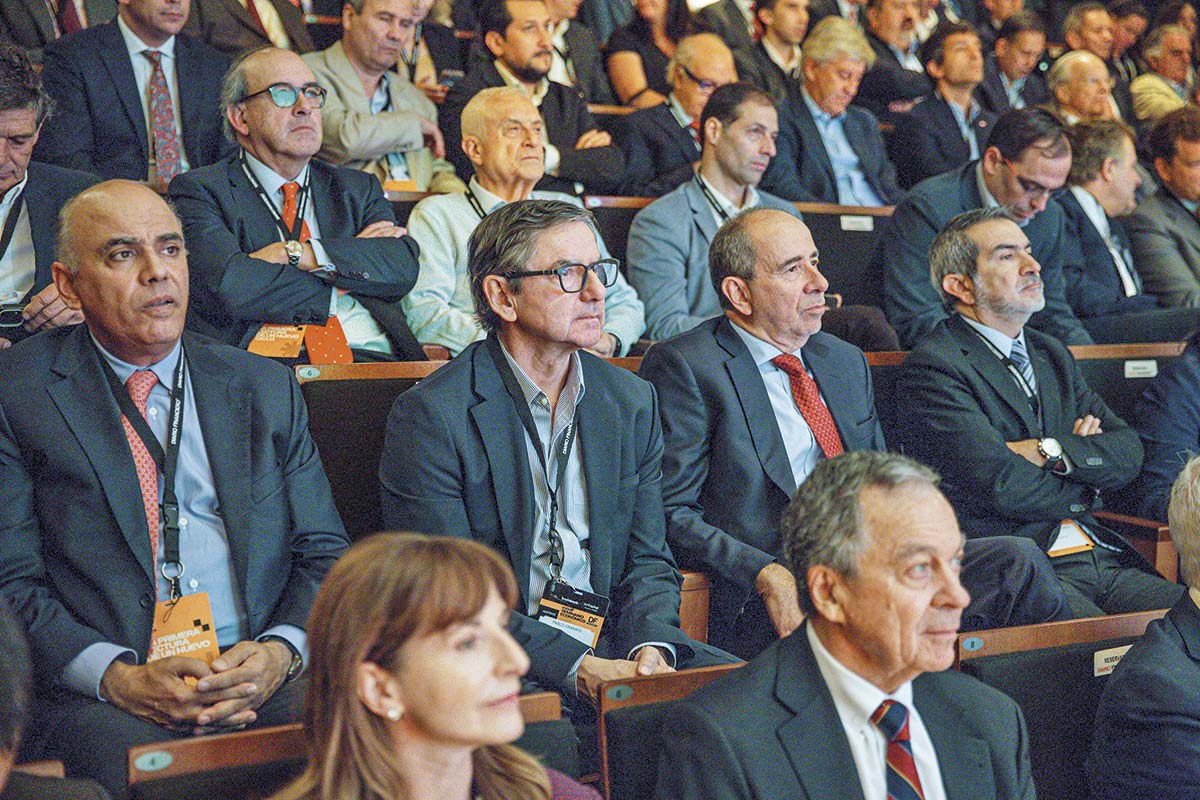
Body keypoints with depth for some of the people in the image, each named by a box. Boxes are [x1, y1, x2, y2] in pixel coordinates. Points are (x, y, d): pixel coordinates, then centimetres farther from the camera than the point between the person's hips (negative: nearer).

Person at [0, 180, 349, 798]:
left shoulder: (266, 388, 17)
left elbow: (324, 553, 14)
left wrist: (281, 650, -7)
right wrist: (120, 678, -16)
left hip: (261, 678, 3)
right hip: (97, 697, -3)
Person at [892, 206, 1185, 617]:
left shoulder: (1051, 354, 22)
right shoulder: (932, 368, -4)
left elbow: (1128, 452, 13)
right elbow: (1002, 486, -13)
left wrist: (1051, 451, -6)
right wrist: (1085, 485, 4)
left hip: (1104, 556, 7)